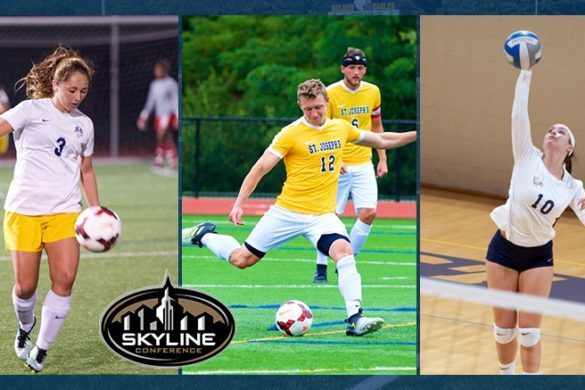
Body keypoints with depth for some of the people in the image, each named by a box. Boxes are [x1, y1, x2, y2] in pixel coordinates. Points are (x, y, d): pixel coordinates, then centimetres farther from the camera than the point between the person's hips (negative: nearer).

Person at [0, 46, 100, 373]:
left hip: (65, 211, 3)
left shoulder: (84, 124, 14)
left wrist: (97, 211, 18)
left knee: (65, 279, -15)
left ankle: (42, 349, -3)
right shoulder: (31, 110, 0)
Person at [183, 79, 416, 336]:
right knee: (242, 259, 6)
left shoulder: (341, 128, 5)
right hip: (287, 211, -2)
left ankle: (355, 319, -29)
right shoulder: (291, 134, -10)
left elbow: (380, 141, 21)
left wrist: (416, 135, 16)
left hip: (323, 215, 3)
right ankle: (204, 235, 36)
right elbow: (260, 168, -8)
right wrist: (238, 204, -15)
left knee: (343, 250, -27)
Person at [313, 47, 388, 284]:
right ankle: (321, 268, 10)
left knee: (369, 213, -9)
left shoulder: (373, 92, 4)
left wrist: (382, 159, 13)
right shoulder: (330, 93, -8)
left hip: (364, 164, 3)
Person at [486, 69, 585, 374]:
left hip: (539, 256, 1)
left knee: (529, 331, -1)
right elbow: (518, 115, -16)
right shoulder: (527, 158, -8)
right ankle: (506, 374, 28)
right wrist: (525, 74, -22)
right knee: (504, 327, 7)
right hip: (504, 248, -1)